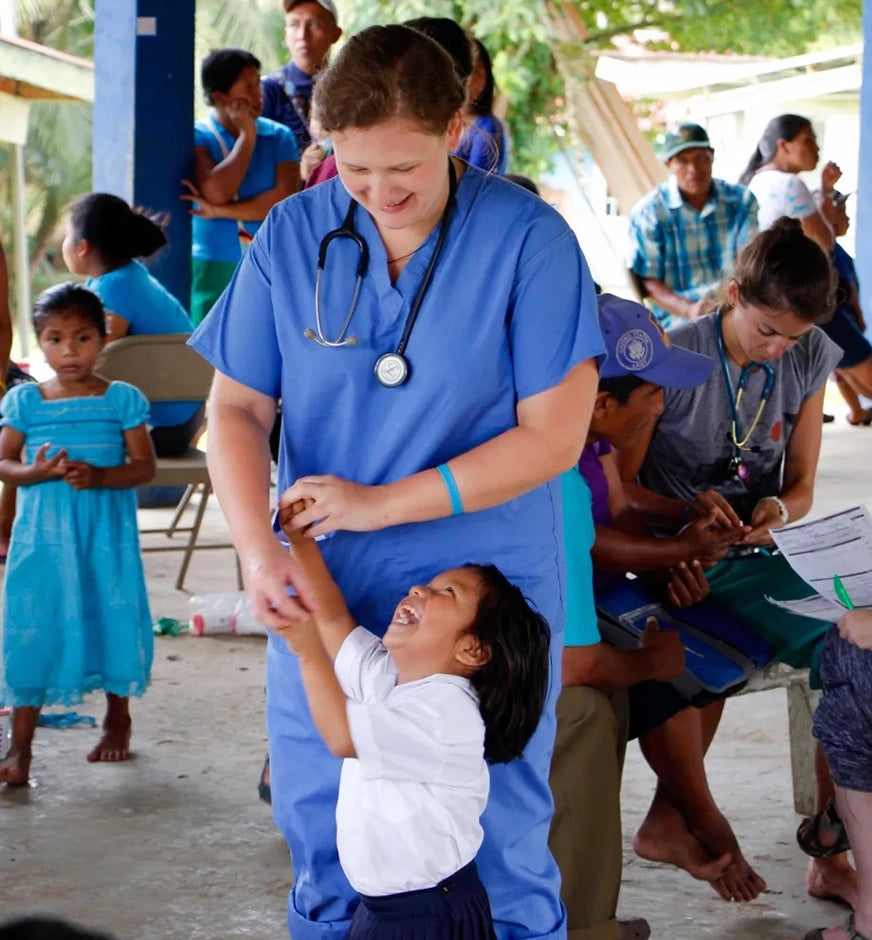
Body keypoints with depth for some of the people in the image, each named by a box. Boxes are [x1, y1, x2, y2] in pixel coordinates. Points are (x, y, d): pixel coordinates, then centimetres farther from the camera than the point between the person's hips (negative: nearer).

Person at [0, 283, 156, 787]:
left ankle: (118, 722, 32)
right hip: (42, 537, 1)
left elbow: (144, 466, -3)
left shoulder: (122, 399, -1)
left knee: (113, 623, 8)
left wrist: (98, 476, -20)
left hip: (107, 538, 0)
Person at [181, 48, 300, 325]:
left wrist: (221, 211, -13)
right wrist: (247, 135, -9)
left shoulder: (279, 137, 5)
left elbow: (285, 199, -9)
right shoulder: (197, 138, 0)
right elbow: (217, 192, -17)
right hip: (215, 270, -1)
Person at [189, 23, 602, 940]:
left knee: (499, 855, 6)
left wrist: (385, 503, -16)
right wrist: (257, 548, -15)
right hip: (321, 592, 3)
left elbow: (553, 435, -11)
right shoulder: (292, 236, -1)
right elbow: (237, 408, 2)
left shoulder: (529, 240, -10)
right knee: (326, 850, 13)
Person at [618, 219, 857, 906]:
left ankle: (832, 857, -12)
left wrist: (778, 509, -13)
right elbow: (620, 486, -4)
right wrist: (687, 512, -23)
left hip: (753, 558, 4)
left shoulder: (809, 361, 4)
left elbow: (801, 486, 11)